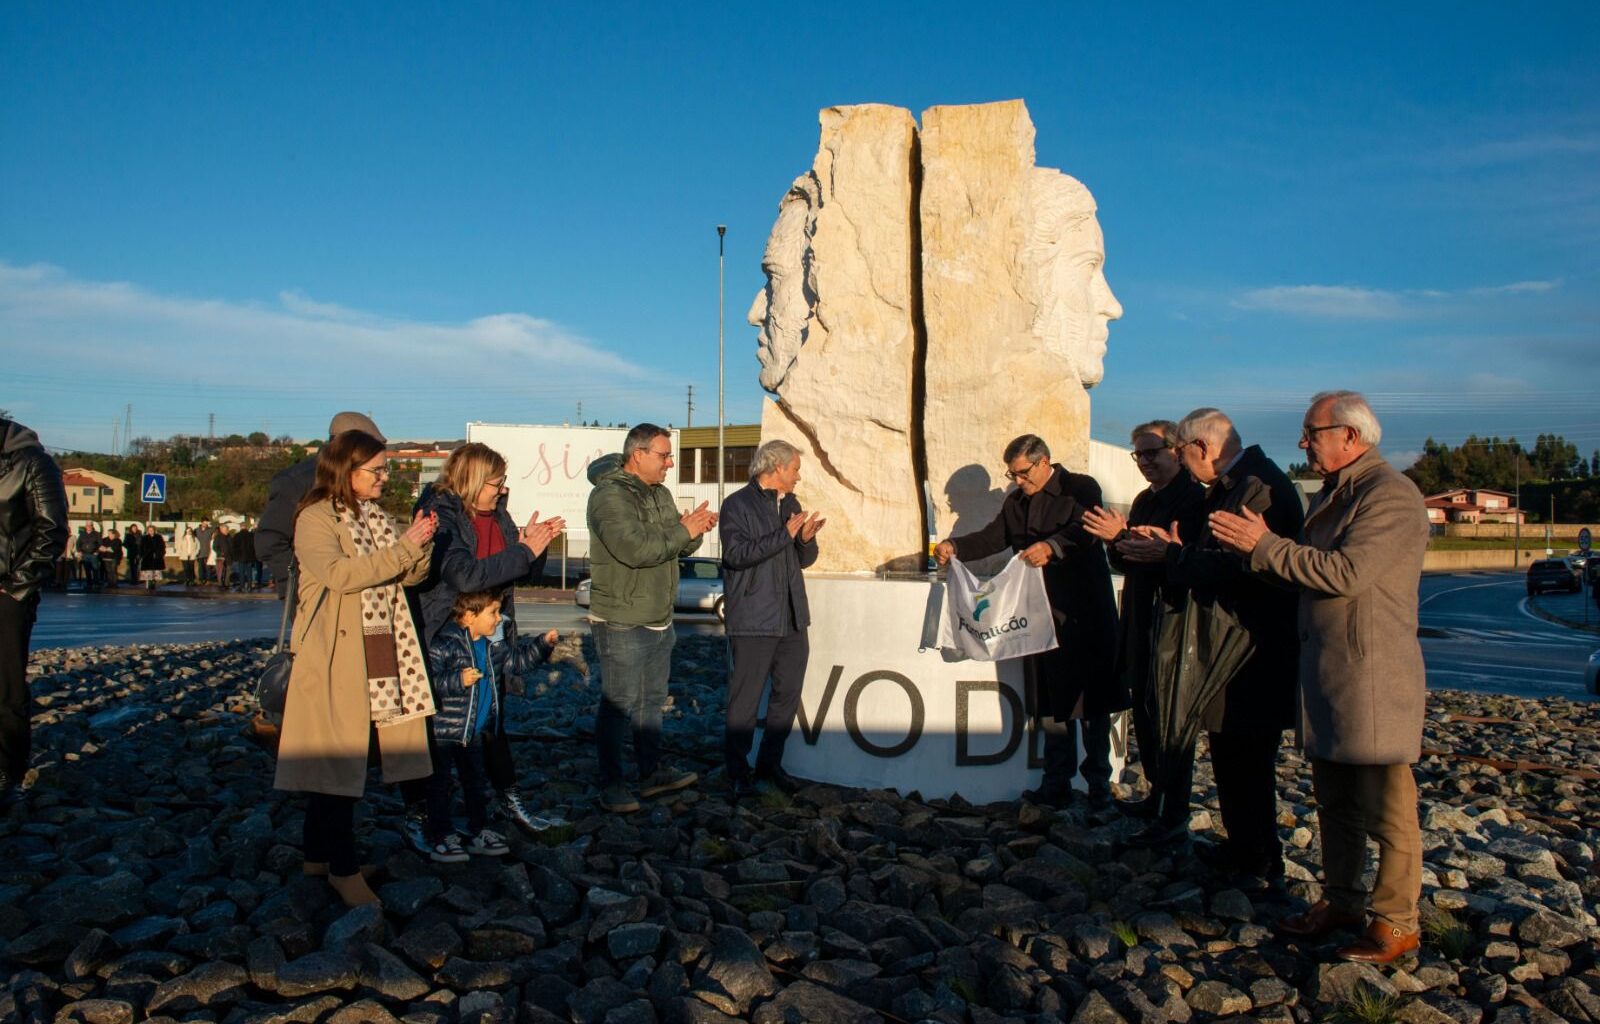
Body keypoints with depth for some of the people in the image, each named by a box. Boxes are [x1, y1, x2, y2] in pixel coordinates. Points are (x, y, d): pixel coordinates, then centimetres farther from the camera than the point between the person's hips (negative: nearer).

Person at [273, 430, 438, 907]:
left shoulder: (376, 516, 15)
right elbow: (340, 574, -23)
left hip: (381, 653, 7)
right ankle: (342, 868, 4)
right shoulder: (315, 519, -8)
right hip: (337, 657, -7)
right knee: (337, 760, -3)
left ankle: (319, 854, 22)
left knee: (345, 761, 11)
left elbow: (410, 576, 12)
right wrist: (403, 547, -22)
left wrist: (421, 546, -8)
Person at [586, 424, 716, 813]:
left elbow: (681, 547, 14)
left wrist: (695, 530, -8)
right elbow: (636, 549, -29)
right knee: (617, 704, -1)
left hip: (660, 620, 9)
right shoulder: (610, 496, -17)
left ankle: (652, 772, 28)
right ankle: (611, 785, 9)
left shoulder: (661, 495, 13)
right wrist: (683, 531, -21)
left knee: (652, 700, 17)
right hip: (621, 623, -9)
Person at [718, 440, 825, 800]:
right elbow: (737, 553, -20)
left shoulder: (790, 504, 16)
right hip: (753, 621, -7)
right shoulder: (737, 505, -6)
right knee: (745, 700, -1)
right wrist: (785, 534, -20)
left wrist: (806, 539, -4)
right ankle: (738, 771, 12)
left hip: (792, 620, 7)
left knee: (788, 695, 12)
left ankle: (770, 763, 25)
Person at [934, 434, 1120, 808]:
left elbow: (1086, 531, -21)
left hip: (1084, 615, -5)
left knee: (1092, 704, 2)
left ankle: (1099, 785, 13)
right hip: (1041, 616, 6)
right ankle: (1057, 785, 16)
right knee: (1051, 705, 9)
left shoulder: (1081, 489, -4)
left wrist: (1052, 546, -38)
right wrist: (954, 546, -5)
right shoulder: (1016, 502, 17)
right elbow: (992, 538, 12)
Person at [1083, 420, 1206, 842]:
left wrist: (1122, 538, -24)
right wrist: (1114, 543, -5)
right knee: (1145, 713, 16)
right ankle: (1157, 795, 31)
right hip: (1141, 625, 9)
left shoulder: (1194, 498, -12)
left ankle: (1175, 816, 6)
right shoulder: (1144, 500, 15)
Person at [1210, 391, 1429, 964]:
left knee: (1386, 806, 1)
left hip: (1374, 678, -9)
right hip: (1326, 673, 9)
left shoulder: (1391, 496, -14)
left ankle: (1396, 922, 12)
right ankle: (1342, 901, 28)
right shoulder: (1333, 493, 17)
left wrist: (1266, 545, -18)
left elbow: (1345, 573, -25)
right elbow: (1307, 570, 18)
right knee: (1334, 801, 16)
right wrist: (1251, 548, 3)